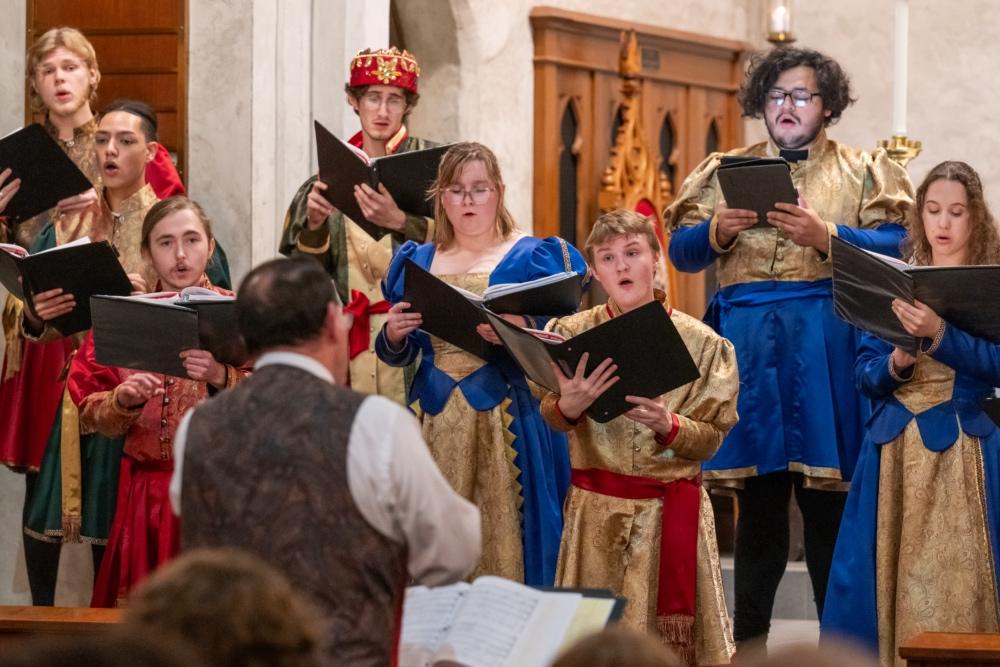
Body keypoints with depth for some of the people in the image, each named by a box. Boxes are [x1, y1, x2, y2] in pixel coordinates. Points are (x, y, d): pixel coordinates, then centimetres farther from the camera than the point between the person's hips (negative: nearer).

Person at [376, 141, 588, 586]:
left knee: (504, 533, -7)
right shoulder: (417, 263, 14)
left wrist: (522, 332, -23)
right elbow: (398, 356, 15)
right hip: (435, 419, 3)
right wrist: (394, 334, -7)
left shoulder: (531, 258, 2)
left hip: (506, 417, -3)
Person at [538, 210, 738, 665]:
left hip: (672, 512, -1)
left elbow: (712, 437, -1)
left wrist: (669, 426, -21)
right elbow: (551, 415, -6)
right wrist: (571, 405, -29)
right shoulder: (572, 333, 1)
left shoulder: (701, 342, -2)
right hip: (596, 509, 1)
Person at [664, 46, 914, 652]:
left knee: (826, 500, -4)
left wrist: (825, 236, -17)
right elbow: (681, 251, 12)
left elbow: (898, 247, -4)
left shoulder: (862, 172, 7)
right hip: (746, 341, 2)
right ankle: (748, 635, 9)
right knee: (757, 497, 4)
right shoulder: (727, 171, 15)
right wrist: (715, 233, -9)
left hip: (826, 345, -2)